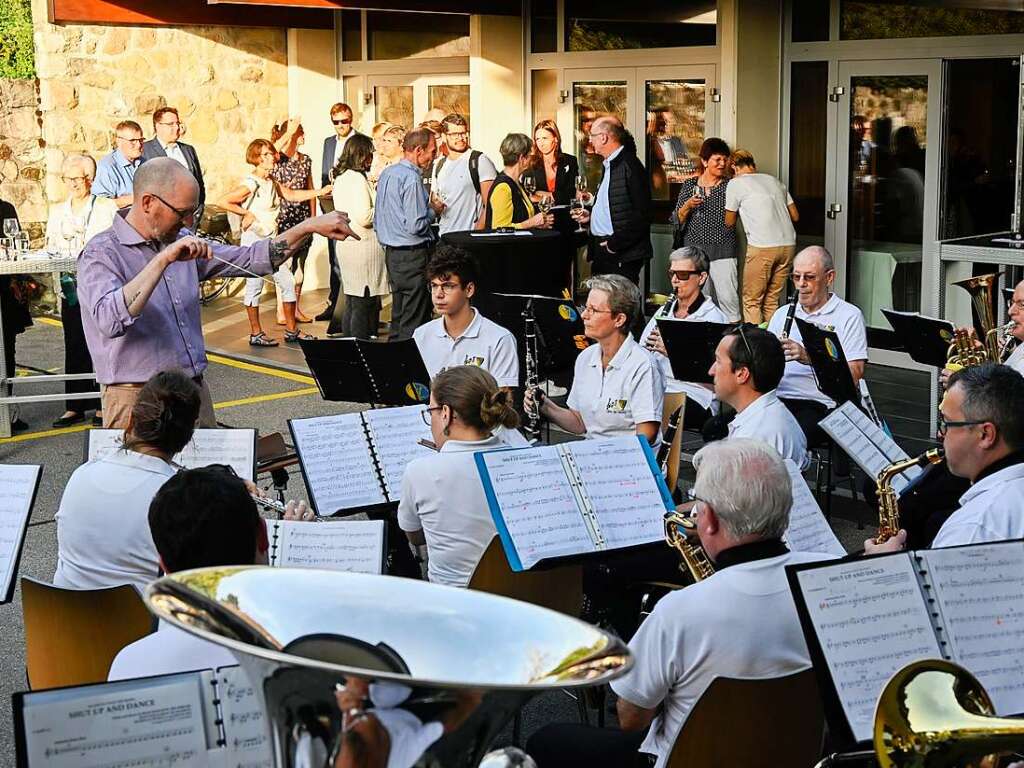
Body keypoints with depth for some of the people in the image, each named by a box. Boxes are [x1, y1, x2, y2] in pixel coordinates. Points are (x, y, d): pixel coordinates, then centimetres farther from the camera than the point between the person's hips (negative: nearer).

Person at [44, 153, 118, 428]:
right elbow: (50, 248, 16)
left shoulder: (107, 207, 2)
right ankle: (75, 407, 8)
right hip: (71, 287, 4)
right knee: (74, 346, 4)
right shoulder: (57, 211, 16)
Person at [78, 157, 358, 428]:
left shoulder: (183, 244, 11)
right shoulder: (102, 254, -11)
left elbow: (251, 259, 14)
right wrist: (163, 260, -29)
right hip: (138, 400, -7)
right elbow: (111, 321, -29)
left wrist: (310, 227, 6)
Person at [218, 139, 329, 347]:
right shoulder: (251, 184, -15)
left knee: (287, 282, 7)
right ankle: (256, 334, 7)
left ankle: (291, 330, 16)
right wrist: (247, 213, -14)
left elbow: (292, 195, 18)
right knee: (255, 285, -1)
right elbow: (223, 202, -22)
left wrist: (320, 191, 12)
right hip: (254, 239, -8)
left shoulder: (272, 182, 10)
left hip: (271, 240, 8)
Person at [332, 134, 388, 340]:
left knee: (350, 302, 14)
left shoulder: (340, 177, 13)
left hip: (345, 243, 9)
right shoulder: (357, 178, -15)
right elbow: (364, 217, -20)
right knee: (363, 303, -5)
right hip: (362, 244, -9)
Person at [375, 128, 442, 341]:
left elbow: (378, 218, 18)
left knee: (398, 314, 16)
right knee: (414, 322, -5)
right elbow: (415, 226, -22)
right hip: (412, 254, -9)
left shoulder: (386, 173, 11)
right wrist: (433, 211, -4)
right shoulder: (411, 178, -18)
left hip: (391, 251, 9)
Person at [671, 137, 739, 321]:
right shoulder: (690, 185, 9)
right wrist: (688, 206, -10)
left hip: (723, 251, -1)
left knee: (728, 298, -11)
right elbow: (677, 219, 8)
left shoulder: (730, 185, 5)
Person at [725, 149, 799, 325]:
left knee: (752, 302, 3)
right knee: (772, 301, 13)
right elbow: (795, 216, 20)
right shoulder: (774, 181, 19)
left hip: (762, 246, -5)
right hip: (788, 244, 5)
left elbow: (729, 222, 12)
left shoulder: (735, 183, 5)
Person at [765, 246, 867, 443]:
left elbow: (854, 375, -7)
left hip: (818, 404, -5)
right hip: (776, 398, 5)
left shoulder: (849, 316, 4)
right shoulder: (782, 314, 21)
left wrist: (809, 358, -18)